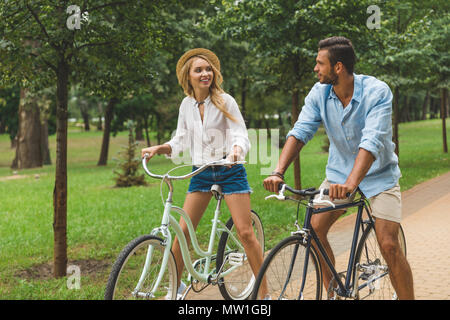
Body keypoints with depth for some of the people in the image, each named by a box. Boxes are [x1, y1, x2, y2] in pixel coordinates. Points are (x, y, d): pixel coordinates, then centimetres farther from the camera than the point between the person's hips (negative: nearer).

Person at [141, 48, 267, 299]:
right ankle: (176, 284, 17)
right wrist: (159, 148, -8)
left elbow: (241, 135, -11)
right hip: (201, 173, 4)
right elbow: (181, 141, 10)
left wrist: (237, 149, -33)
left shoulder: (225, 101, -6)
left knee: (245, 232, -8)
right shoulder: (187, 105, 5)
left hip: (229, 171, -3)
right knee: (183, 231, -2)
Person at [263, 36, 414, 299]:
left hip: (378, 174, -4)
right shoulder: (320, 93, -11)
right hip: (340, 171, 4)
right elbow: (300, 132, -16)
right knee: (314, 228, -8)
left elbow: (372, 141, -37)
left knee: (389, 245, -14)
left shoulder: (377, 91, -25)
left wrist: (351, 183, -51)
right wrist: (278, 172, -31)